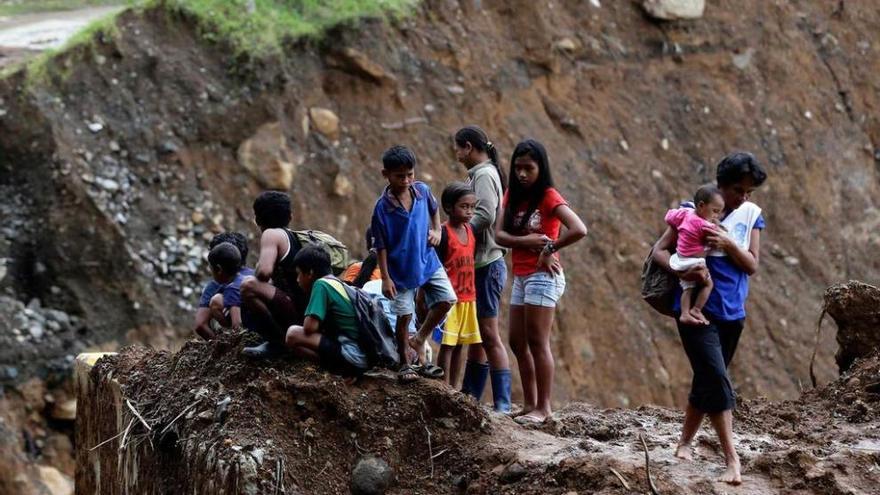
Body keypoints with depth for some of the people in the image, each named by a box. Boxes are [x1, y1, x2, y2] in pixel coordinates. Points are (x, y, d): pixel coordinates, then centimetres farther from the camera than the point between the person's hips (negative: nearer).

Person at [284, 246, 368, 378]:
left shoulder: (321, 284, -8)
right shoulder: (338, 283, 18)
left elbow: (309, 327, -14)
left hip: (351, 356, -10)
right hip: (364, 358, 10)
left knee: (293, 334, -12)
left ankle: (336, 366, -9)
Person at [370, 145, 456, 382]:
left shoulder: (422, 191, -6)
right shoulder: (382, 207, -18)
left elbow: (434, 209, 18)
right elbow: (381, 246, -12)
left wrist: (436, 230, 2)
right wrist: (385, 278, -12)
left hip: (428, 261, 4)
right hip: (401, 270, -4)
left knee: (447, 299, -6)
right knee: (404, 316, 1)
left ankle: (420, 338, 16)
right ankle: (404, 364, 18)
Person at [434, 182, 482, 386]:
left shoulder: (471, 231, 8)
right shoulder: (444, 233, -11)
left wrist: (473, 294, 13)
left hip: (468, 298, 7)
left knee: (459, 345, 10)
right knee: (447, 344, -5)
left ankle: (453, 389, 16)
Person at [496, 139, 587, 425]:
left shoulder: (549, 197, -11)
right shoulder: (513, 196, 9)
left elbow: (579, 230, -24)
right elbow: (500, 235, -2)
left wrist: (549, 249, -14)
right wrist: (526, 241, -19)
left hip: (542, 276, -8)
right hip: (520, 276, 8)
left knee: (537, 342, -7)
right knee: (518, 342, 10)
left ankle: (543, 408, -3)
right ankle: (530, 405, 16)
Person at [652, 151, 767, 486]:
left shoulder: (751, 214, 4)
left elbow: (752, 265, -1)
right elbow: (660, 250, -8)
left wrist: (728, 244, -19)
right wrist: (680, 271, -27)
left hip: (732, 313, 5)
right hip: (697, 309, -5)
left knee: (707, 382, 14)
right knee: (717, 381, -14)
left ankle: (684, 443, 32)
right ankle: (732, 461, -17)